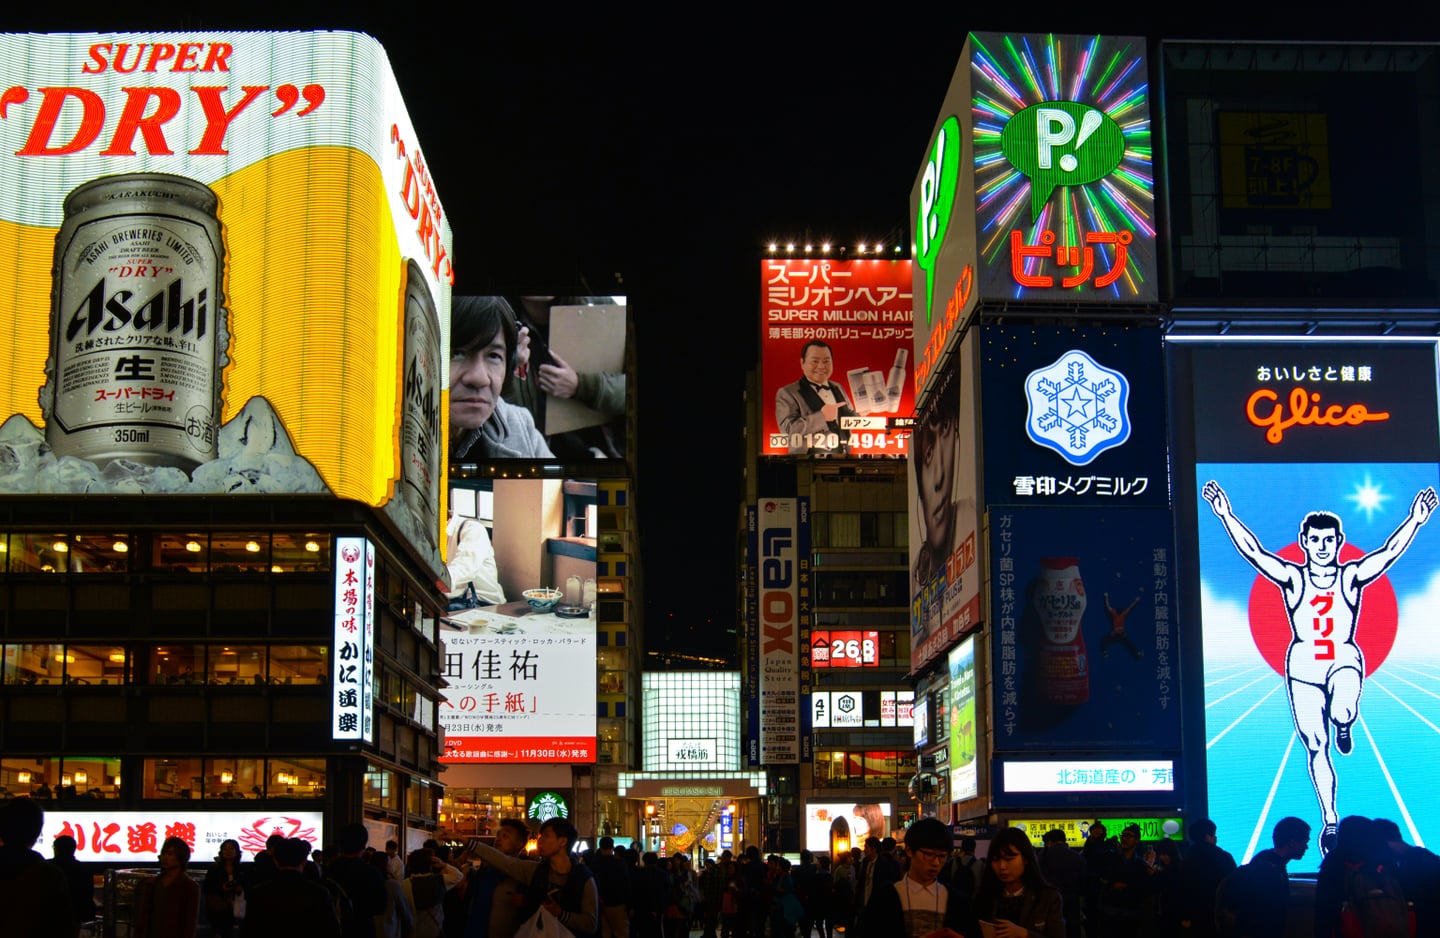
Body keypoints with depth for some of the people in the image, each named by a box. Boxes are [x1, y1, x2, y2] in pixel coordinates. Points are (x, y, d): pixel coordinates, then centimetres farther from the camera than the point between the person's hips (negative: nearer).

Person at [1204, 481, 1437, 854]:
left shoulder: (1351, 577, -1)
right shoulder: (1292, 578, -1)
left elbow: (1389, 552, -13)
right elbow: (1252, 551, -11)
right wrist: (1226, 515, -21)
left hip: (1344, 660, -1)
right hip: (1303, 666, 1)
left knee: (1343, 711, -34)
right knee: (1315, 747, 2)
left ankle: (1343, 723, 5)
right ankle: (1329, 820, 17)